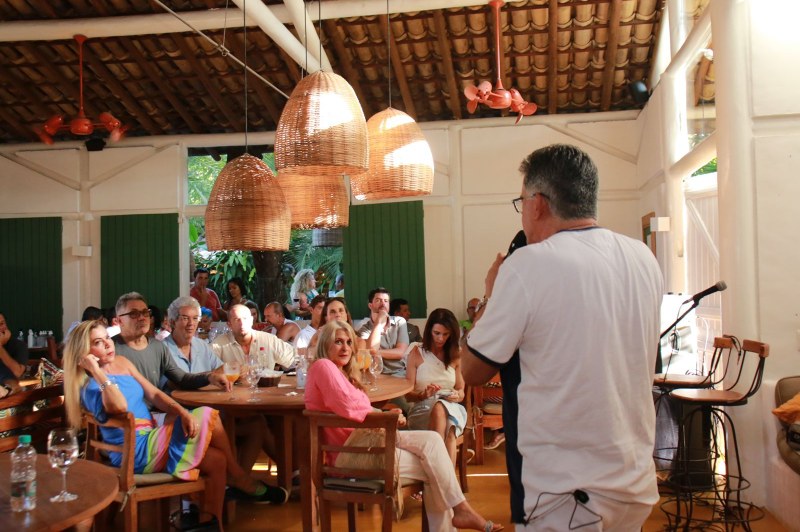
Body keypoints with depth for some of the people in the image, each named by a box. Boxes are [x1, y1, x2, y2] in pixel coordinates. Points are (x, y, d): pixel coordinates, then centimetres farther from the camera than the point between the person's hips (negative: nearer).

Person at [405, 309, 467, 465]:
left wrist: (457, 396, -8)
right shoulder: (416, 353, 4)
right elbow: (408, 395, 2)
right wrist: (424, 395, -19)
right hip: (421, 410, -1)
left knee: (441, 409, -37)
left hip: (451, 410, 2)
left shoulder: (456, 355, 12)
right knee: (439, 408, -38)